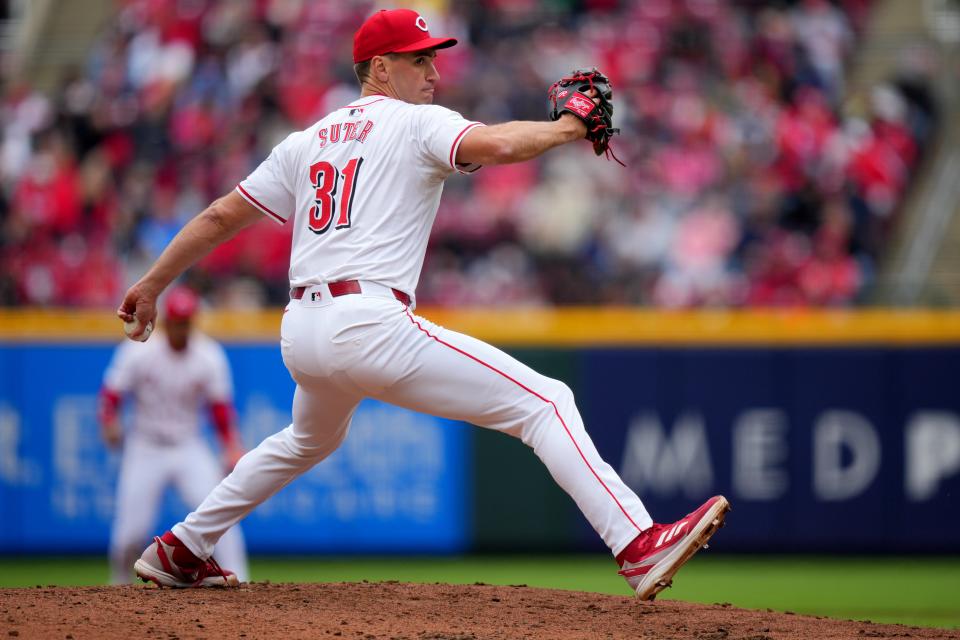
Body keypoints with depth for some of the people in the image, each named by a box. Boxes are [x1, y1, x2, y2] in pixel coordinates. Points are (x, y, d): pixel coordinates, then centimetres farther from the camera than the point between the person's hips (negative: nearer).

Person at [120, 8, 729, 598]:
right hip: (372, 325, -8)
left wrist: (152, 284, 31)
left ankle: (179, 552, 40)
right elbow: (495, 145, -18)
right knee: (544, 402, -10)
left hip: (299, 335, 8)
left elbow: (220, 217, 23)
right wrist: (567, 127, -2)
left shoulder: (306, 142, 22)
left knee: (309, 441, 39)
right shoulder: (419, 123, 3)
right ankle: (638, 547, -26)